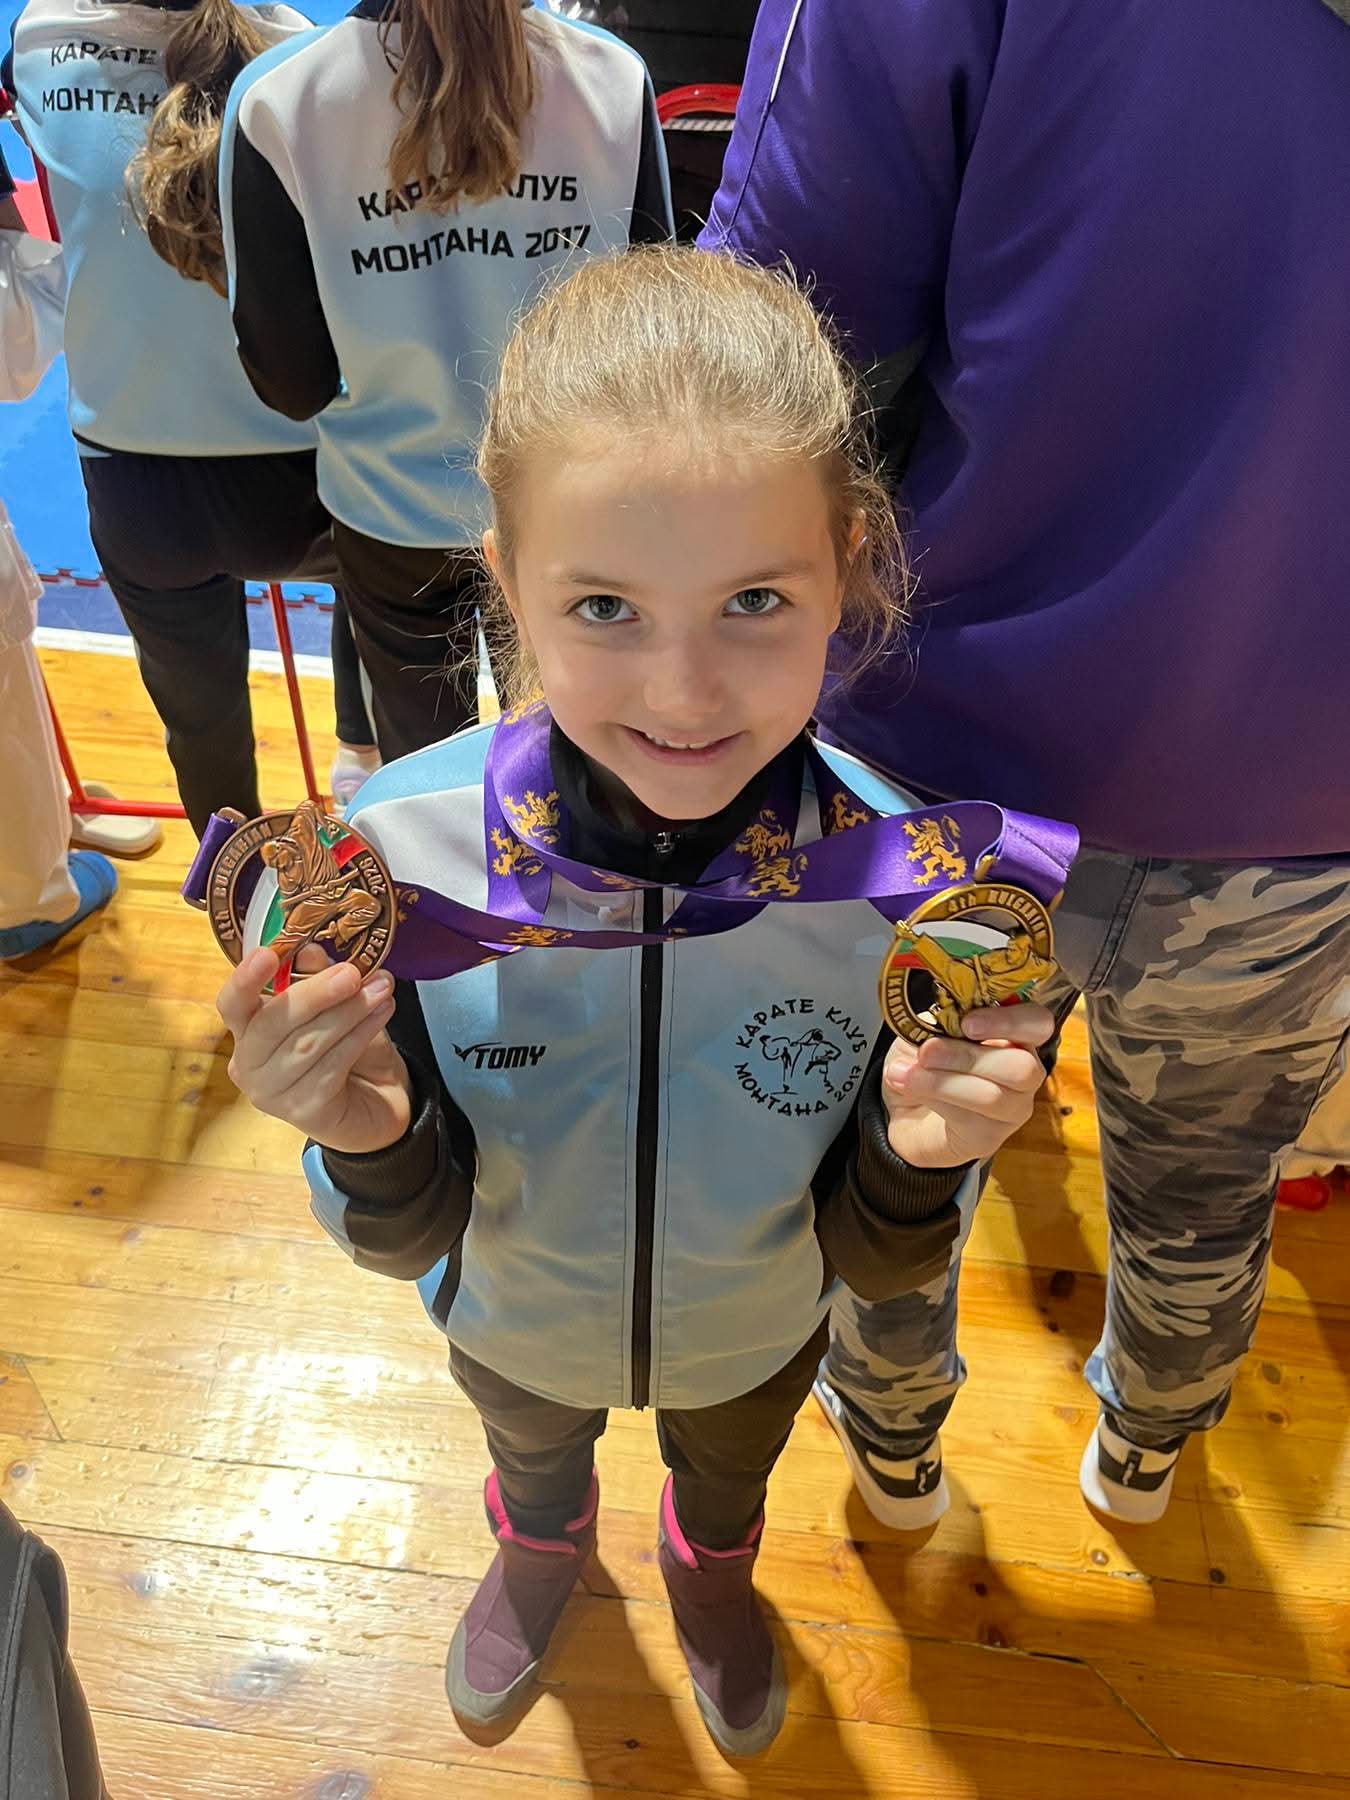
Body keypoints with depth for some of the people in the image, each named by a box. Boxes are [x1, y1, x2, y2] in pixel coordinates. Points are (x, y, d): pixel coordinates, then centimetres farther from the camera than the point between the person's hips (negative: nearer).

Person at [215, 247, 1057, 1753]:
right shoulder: (401, 846, -34)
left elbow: (873, 1260, -19)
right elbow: (409, 1235, -20)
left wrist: (920, 1157, -41)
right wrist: (371, 1138, -42)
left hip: (755, 1341, 0)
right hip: (514, 1328, 1)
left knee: (731, 1476, 36)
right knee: (529, 1455, 37)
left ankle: (710, 1571, 75)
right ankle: (542, 1551, 75)